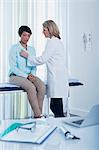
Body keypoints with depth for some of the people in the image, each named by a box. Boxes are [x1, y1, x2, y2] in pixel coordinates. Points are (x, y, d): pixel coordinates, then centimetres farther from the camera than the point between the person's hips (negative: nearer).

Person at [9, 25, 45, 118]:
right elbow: (13, 67, -10)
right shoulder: (14, 48, -3)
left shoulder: (32, 49, 15)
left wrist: (32, 75, -7)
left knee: (42, 86, -27)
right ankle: (38, 115, -28)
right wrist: (26, 76, -19)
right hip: (16, 76, -5)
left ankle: (38, 114, -24)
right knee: (31, 87, -34)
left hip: (30, 76, 5)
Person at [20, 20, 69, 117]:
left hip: (56, 78, -10)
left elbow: (42, 60, -12)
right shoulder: (58, 41, 18)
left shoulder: (52, 42, -11)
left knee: (55, 107, -6)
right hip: (59, 77, 10)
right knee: (55, 106, 12)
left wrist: (27, 56, -2)